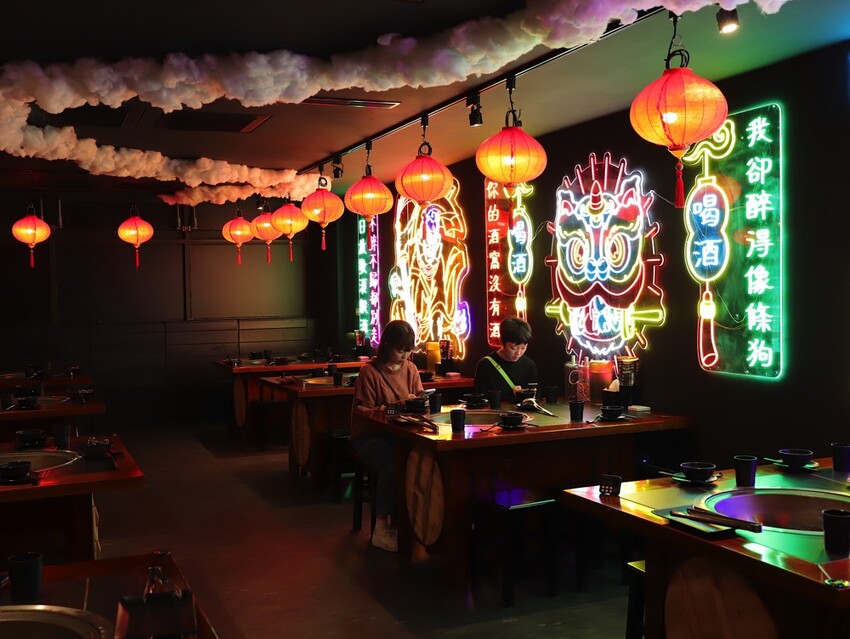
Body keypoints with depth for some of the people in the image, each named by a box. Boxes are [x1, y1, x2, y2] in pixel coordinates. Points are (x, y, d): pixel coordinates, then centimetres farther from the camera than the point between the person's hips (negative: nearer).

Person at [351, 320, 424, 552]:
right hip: (370, 437, -4)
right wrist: (388, 410, -21)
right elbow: (362, 411, -7)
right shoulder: (369, 372, -7)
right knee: (393, 463, -36)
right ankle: (381, 529, -22)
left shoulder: (410, 368, 10)